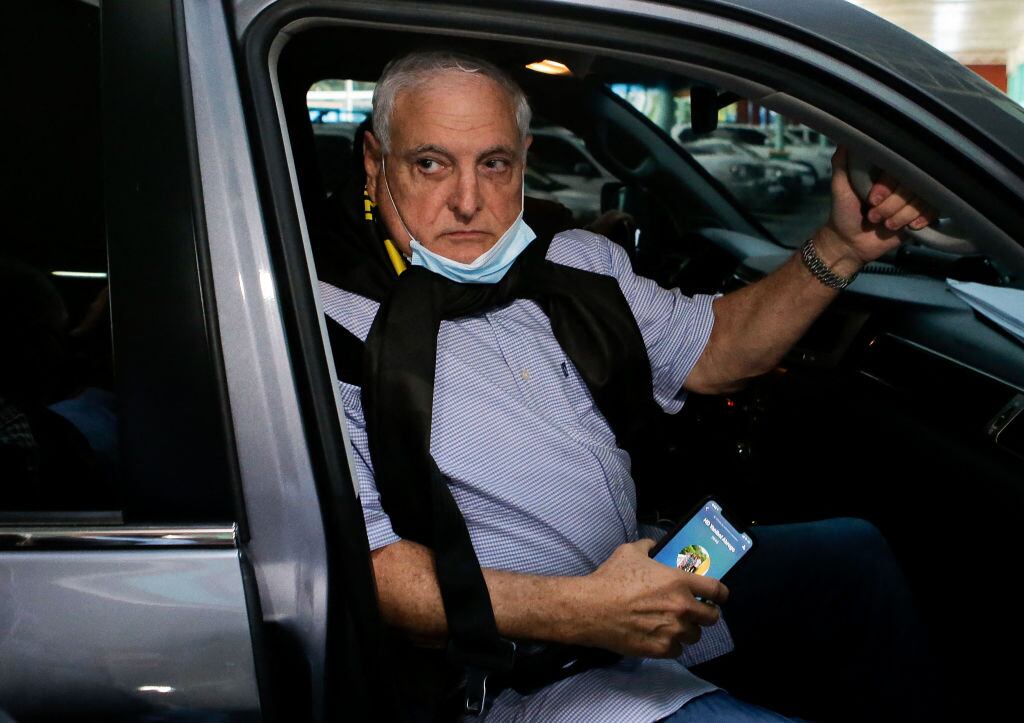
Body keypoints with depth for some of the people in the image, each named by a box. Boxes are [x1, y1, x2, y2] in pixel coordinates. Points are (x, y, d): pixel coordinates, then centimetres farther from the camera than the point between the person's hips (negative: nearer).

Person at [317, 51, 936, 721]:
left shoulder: (573, 265, 5)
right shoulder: (333, 328, -16)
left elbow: (712, 353, 14)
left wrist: (843, 246, 0)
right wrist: (581, 610, -30)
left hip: (643, 576, 8)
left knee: (854, 552, 10)